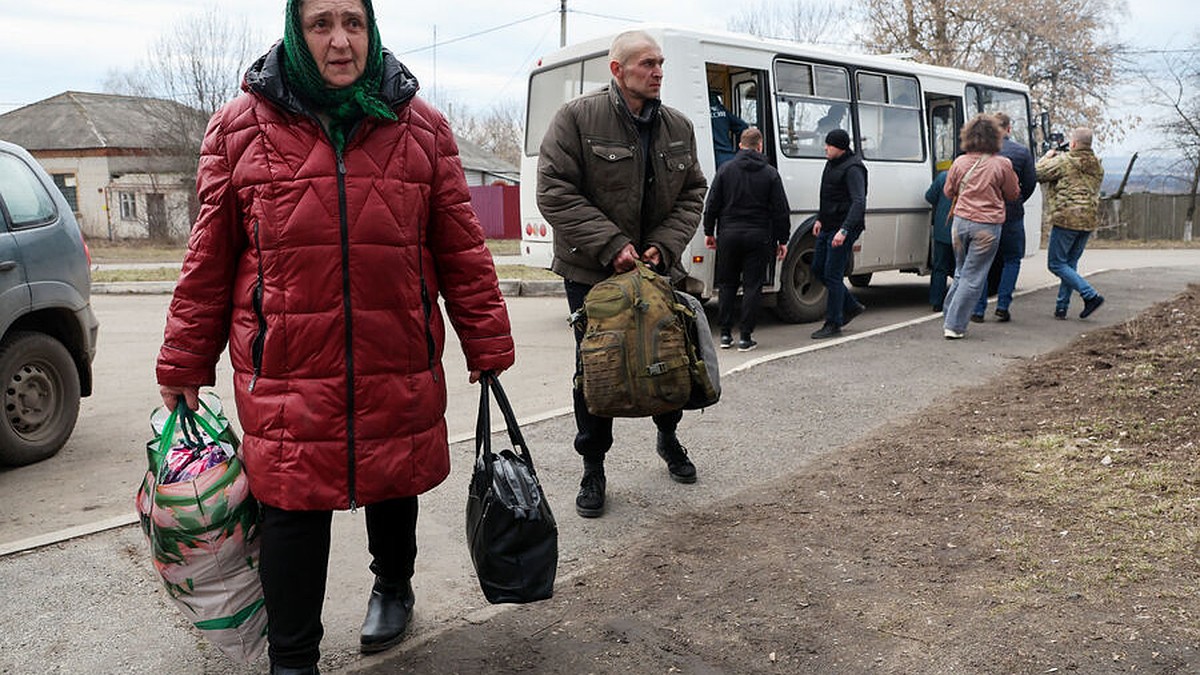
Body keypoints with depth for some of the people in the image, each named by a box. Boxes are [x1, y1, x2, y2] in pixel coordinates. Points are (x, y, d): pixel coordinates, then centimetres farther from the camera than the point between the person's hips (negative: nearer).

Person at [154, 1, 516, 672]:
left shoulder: (420, 126, 4)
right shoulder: (240, 127, 1)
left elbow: (460, 248, 5)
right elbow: (211, 258, 5)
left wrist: (488, 346, 4)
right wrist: (184, 365, 8)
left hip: (398, 363, 2)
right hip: (286, 369, -1)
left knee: (395, 485, 18)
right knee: (292, 504, 1)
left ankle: (394, 586, 48)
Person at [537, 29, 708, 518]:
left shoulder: (678, 127, 5)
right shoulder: (578, 117, -11)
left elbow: (693, 194, 7)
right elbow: (555, 192, -16)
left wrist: (664, 247, -10)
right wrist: (611, 246, -21)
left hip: (658, 271, 4)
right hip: (592, 272, -4)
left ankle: (668, 437, 41)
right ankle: (593, 468, 21)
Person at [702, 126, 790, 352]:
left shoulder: (725, 170, 2)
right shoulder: (770, 173, 0)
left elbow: (711, 204, 2)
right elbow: (781, 210, 0)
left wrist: (709, 232, 10)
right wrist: (782, 240, 6)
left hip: (729, 234, 1)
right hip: (758, 237, -1)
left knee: (727, 284, 11)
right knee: (752, 286, 3)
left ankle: (725, 333, 12)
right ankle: (745, 337, 2)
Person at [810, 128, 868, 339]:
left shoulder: (852, 169, -17)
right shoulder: (832, 164, 13)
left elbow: (859, 202, -26)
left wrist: (844, 230, -34)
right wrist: (820, 218, 22)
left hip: (843, 229, -10)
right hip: (828, 227, 10)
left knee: (833, 275, -7)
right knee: (818, 269, 13)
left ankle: (833, 324, 2)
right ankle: (851, 306, 27)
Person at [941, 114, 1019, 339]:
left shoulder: (960, 162, 1)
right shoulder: (1002, 164, -8)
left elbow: (949, 191, 15)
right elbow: (1013, 195, 5)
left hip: (961, 222, 4)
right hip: (987, 227, -4)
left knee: (961, 273, 19)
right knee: (973, 277, 2)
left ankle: (950, 320, 21)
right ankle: (954, 326, 1)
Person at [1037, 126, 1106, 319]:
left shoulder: (1064, 161, -8)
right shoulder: (1097, 166, 16)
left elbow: (1038, 174, -3)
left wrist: (1047, 156, 17)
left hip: (1067, 218, -7)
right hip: (1089, 220, 8)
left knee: (1056, 263, -2)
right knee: (1070, 263, 14)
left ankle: (1091, 295, -12)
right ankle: (1061, 307, 15)